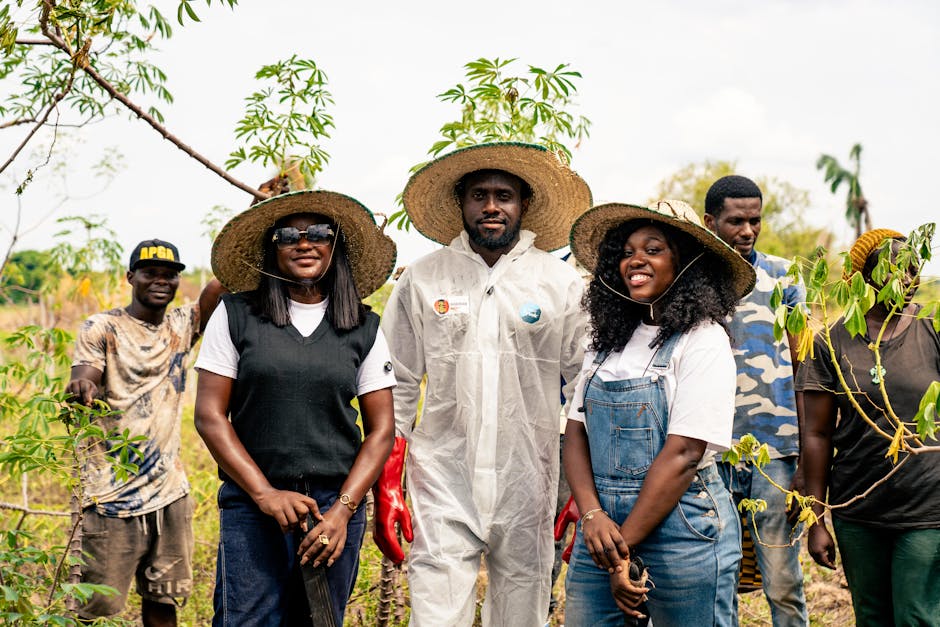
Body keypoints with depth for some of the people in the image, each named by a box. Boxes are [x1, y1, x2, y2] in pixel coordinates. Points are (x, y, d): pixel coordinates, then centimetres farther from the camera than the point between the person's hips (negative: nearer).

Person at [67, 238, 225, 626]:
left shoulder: (182, 326, 10)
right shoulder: (101, 329, -2)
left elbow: (220, 289, -2)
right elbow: (83, 382, -15)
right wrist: (81, 388, -38)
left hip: (169, 492, 5)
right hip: (111, 496, -4)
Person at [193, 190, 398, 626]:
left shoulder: (364, 329, 7)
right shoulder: (236, 316, 3)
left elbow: (381, 430, 6)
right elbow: (209, 415, -1)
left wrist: (343, 509, -6)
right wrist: (265, 493, -10)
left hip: (337, 505, 2)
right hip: (252, 504, -2)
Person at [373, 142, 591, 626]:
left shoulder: (562, 284, 5)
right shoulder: (421, 282, 6)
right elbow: (395, 391, 8)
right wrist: (386, 491, 2)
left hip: (529, 485, 1)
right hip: (443, 482, 0)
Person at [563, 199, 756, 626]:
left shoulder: (703, 341, -8)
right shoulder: (609, 339, 10)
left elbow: (683, 454, -14)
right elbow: (575, 433, 6)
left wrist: (625, 548, -15)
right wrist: (592, 515, -11)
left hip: (681, 526, -5)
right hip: (601, 527, 5)